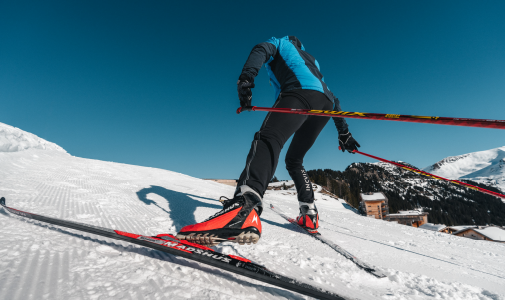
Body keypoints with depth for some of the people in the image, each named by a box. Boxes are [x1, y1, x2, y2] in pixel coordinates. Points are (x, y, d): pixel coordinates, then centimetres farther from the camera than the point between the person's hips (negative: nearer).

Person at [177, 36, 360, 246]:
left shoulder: (280, 43, 30)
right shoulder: (311, 59, 44)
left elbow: (261, 50, 2)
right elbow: (332, 96, 38)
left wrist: (245, 78, -16)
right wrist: (343, 132, 38)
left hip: (301, 90, -7)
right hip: (326, 103, 7)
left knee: (268, 139, -29)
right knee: (294, 160, 17)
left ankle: (246, 207, -55)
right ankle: (309, 214, 11)